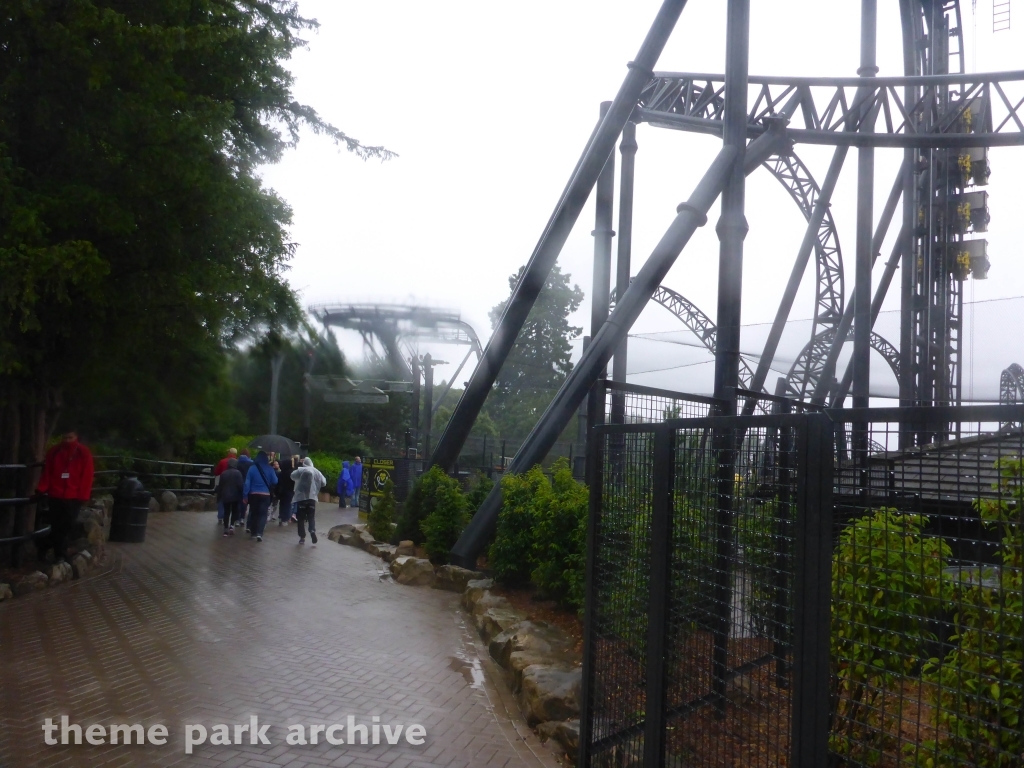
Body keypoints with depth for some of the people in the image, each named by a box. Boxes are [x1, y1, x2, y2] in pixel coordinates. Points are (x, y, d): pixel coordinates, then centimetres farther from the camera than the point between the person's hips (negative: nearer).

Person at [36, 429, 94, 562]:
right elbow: (47, 473, 5)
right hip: (55, 495, 2)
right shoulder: (53, 452, 4)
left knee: (67, 526, 1)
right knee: (55, 525, 5)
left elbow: (86, 476, -3)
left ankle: (59, 553, 11)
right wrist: (41, 490, -4)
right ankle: (59, 553, 16)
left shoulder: (84, 453, -2)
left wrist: (83, 496, -8)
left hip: (73, 497, -2)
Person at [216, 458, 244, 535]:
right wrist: (242, 495, -6)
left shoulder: (223, 473, 6)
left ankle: (226, 529, 4)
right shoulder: (237, 473, -8)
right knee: (234, 511, 11)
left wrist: (219, 497, 15)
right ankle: (232, 525, -7)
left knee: (226, 512, 8)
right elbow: (241, 485, -14)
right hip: (235, 496, -3)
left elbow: (220, 486, 9)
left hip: (225, 496, 3)